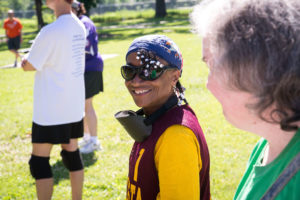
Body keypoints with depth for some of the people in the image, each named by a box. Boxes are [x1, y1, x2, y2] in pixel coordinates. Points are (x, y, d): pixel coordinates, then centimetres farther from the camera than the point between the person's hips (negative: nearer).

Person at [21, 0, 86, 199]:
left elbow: (29, 65, -11)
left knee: (39, 160, 3)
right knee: (72, 153, 16)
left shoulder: (51, 32, -21)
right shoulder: (79, 27, 5)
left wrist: (24, 60, 8)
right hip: (75, 106, 8)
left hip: (51, 110, -8)